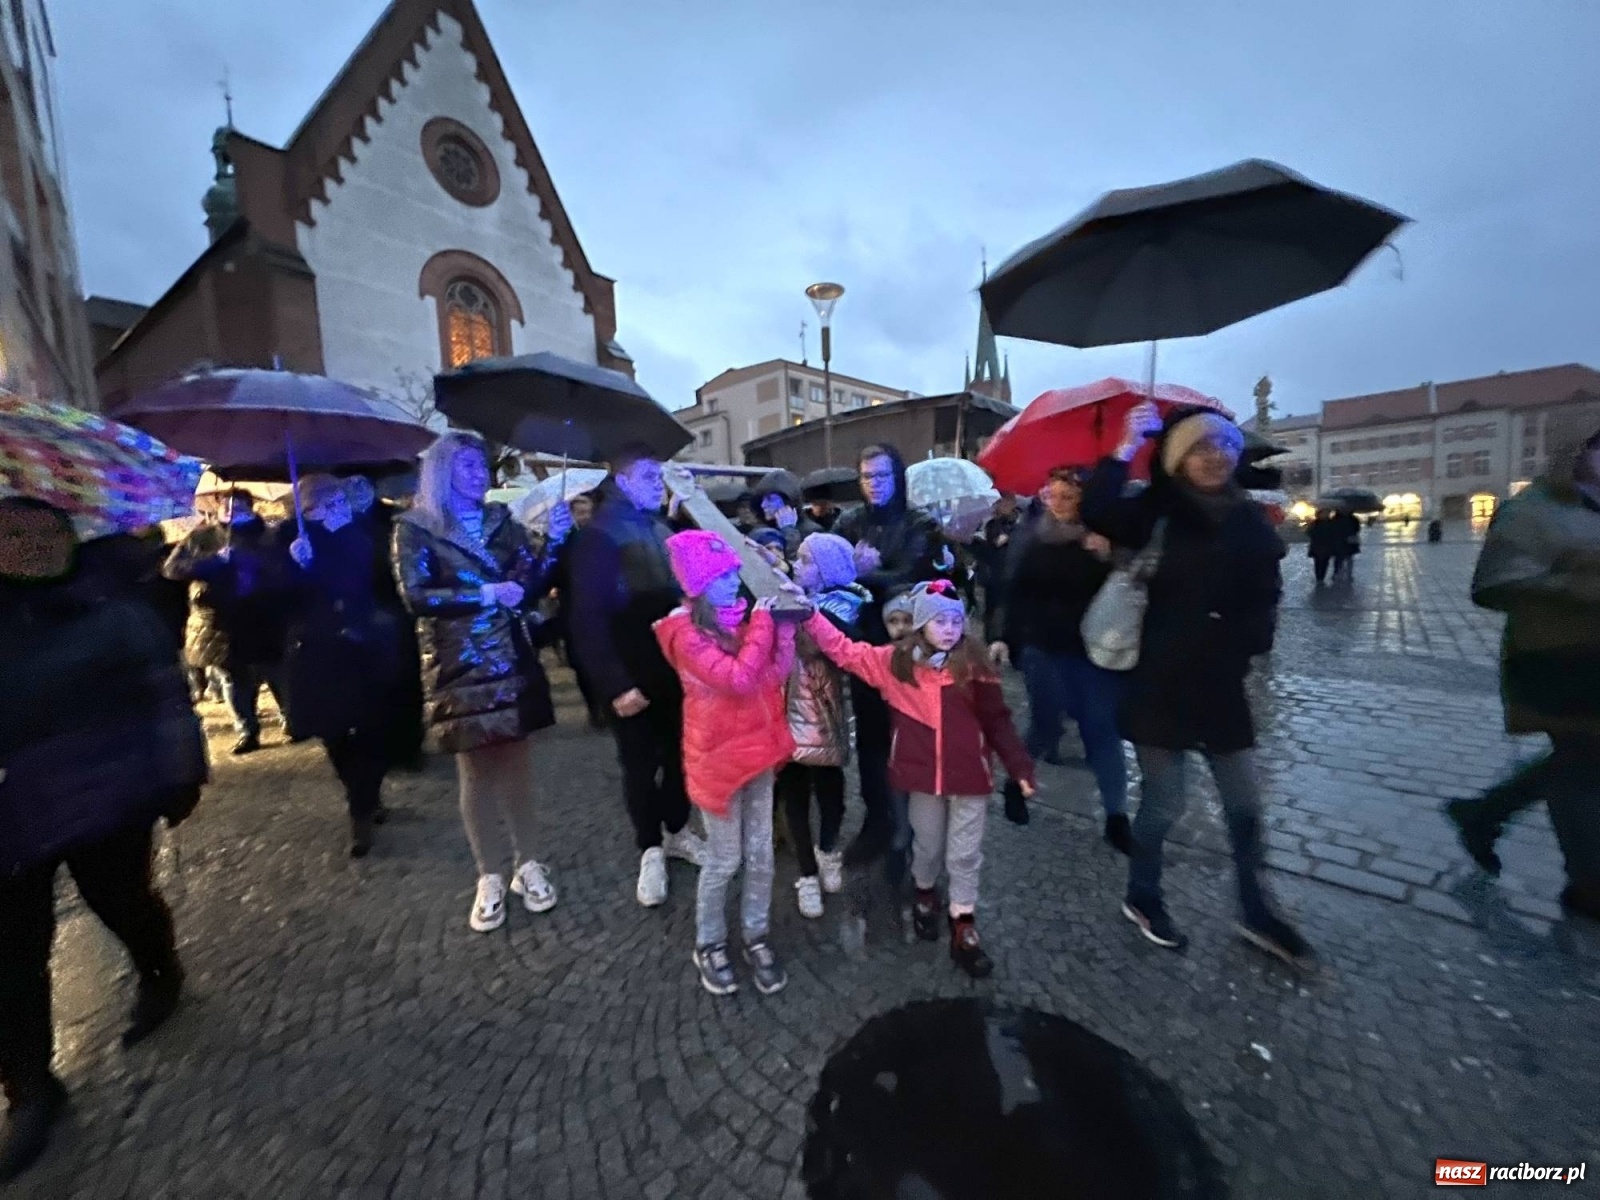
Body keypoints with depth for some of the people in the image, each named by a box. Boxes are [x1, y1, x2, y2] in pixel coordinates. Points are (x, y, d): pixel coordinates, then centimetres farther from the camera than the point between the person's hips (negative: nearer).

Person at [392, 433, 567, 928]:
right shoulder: (415, 527, 0)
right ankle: (490, 876, 22)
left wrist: (555, 541, -12)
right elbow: (415, 596, -11)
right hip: (460, 669, -3)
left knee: (517, 762, 9)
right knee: (476, 771, 7)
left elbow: (531, 587, 2)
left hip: (513, 663, 3)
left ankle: (526, 864, 23)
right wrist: (487, 595, -18)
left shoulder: (502, 521, 9)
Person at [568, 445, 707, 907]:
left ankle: (676, 832, 36)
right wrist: (615, 684, -19)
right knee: (640, 763, 10)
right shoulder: (598, 537, -10)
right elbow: (588, 619, -15)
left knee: (679, 753, 15)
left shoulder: (663, 531, 9)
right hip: (633, 679, -5)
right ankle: (651, 850, 29)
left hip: (676, 669, 5)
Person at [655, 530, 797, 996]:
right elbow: (739, 679, -28)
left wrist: (783, 625, -14)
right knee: (724, 859, 11)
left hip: (758, 748, 6)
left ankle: (756, 938, 37)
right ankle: (709, 945, 35)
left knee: (761, 855, 16)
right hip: (719, 754, -5)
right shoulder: (686, 632, -18)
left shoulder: (740, 617, 0)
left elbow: (775, 675, -4)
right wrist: (762, 622, -22)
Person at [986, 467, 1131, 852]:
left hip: (1094, 647, 0)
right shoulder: (1028, 534, 0)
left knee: (1103, 729, 4)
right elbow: (1008, 588, 0)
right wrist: (999, 636, -6)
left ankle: (1116, 817, 16)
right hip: (1042, 646, 0)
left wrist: (1109, 558, -24)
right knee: (1046, 724, 4)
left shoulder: (1102, 533, -3)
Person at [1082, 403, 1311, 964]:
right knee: (1165, 801, 5)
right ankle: (1141, 899, 28)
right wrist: (1125, 449, -32)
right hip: (1161, 684, -5)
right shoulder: (1158, 513, -8)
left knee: (1244, 802, 15)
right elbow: (1097, 514, -28)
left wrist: (1250, 640, 0)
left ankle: (1256, 912, 35)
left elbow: (1265, 595, 14)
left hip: (1220, 686, 5)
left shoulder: (1251, 520, 7)